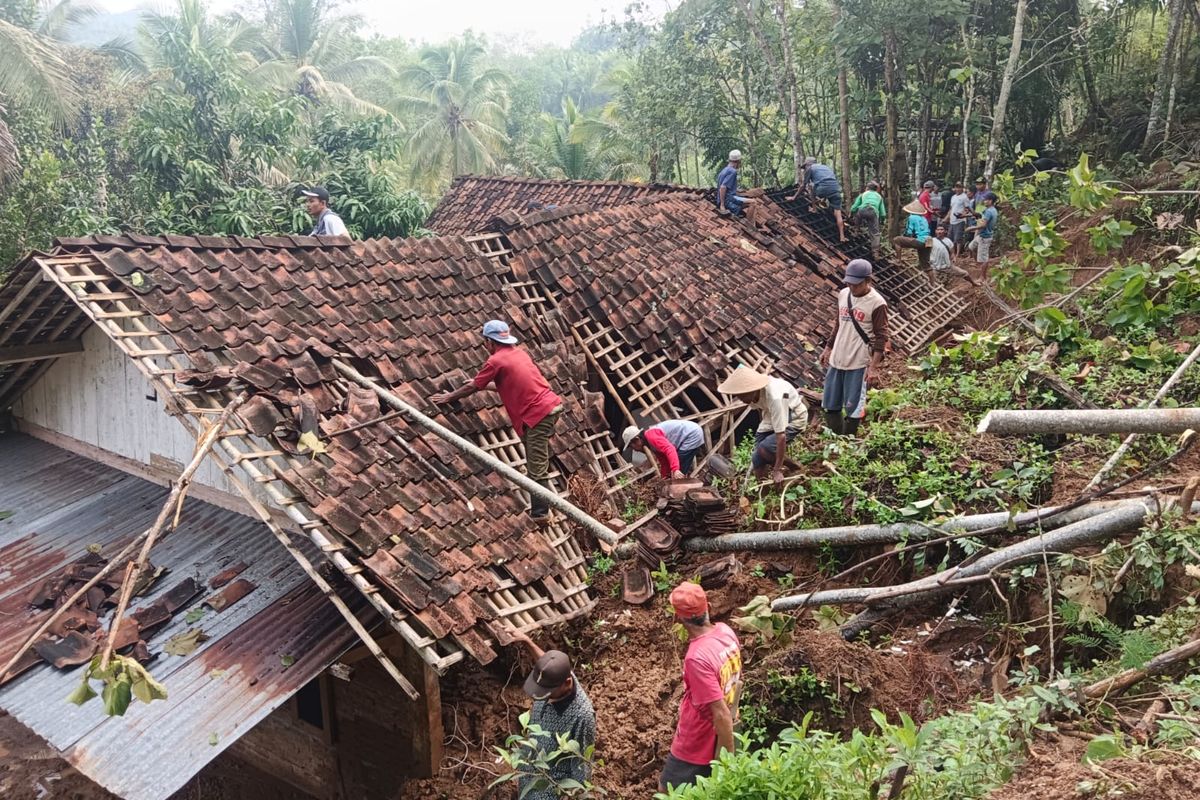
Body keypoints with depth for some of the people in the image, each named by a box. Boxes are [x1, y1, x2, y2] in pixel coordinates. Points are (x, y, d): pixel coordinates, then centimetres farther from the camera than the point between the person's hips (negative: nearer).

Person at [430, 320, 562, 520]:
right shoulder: (518, 352, 17)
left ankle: (540, 512, 4)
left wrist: (448, 397, 18)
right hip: (552, 404, 9)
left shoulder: (495, 361, -8)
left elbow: (473, 387, 3)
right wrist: (479, 381, 41)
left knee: (536, 468, -2)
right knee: (537, 462, 19)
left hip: (539, 413, -9)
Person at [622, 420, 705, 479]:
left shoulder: (651, 435, -20)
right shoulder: (651, 444, 12)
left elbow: (669, 449, -33)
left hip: (693, 436, -11)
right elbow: (664, 462, 15)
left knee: (677, 476, -12)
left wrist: (675, 470, -43)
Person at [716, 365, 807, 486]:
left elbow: (781, 435, -37)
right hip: (771, 416, 7)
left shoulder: (775, 397, -40)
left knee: (765, 449, -29)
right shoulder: (751, 393, -19)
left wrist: (778, 470, -33)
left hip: (794, 418, -7)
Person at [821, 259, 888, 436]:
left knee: (853, 408, 3)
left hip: (859, 363, -6)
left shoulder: (877, 303, -13)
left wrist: (873, 367, -16)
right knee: (830, 405, 14)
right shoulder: (843, 294, 5)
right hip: (836, 359, 6)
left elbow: (881, 337, -12)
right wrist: (828, 348, 19)